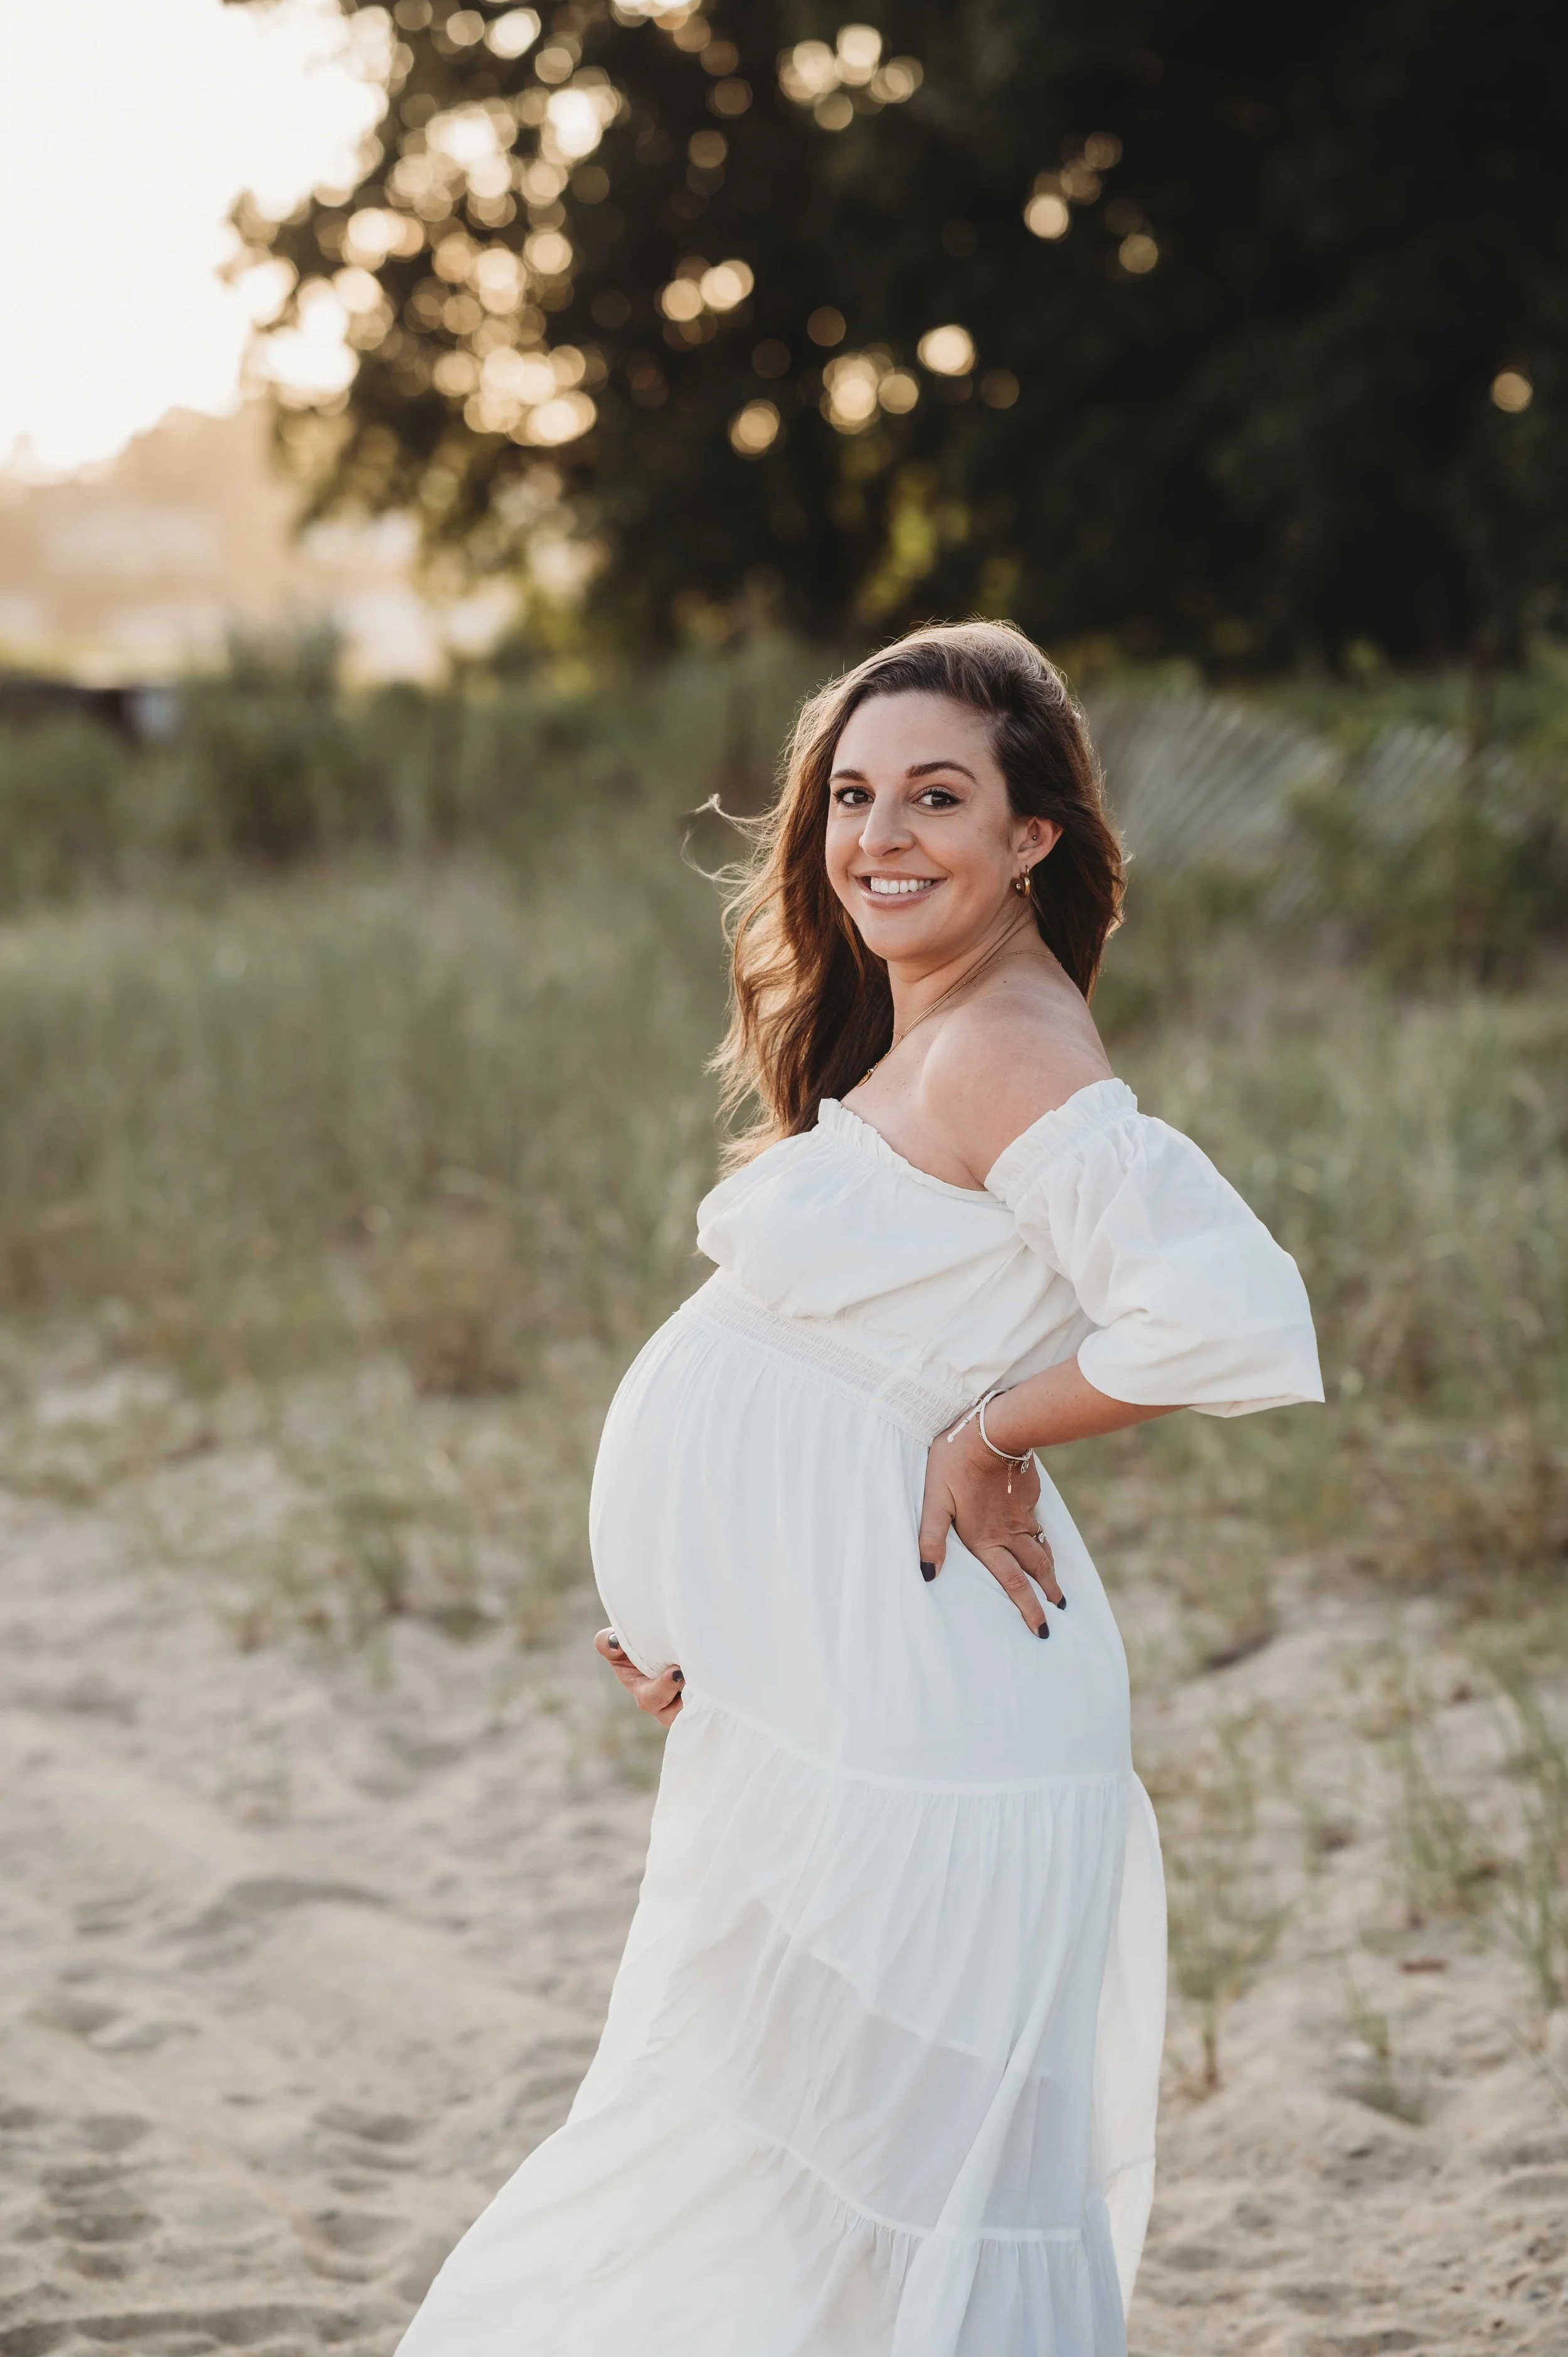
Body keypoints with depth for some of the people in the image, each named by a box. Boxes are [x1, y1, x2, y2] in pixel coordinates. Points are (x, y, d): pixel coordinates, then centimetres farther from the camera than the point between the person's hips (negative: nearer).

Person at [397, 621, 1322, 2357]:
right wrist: (705, 1631, 11)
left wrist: (992, 1439, -17)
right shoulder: (895, 1045, 12)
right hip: (818, 1697, 10)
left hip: (899, 1739, -10)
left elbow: (1237, 1323, -32)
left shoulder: (1009, 1056, -18)